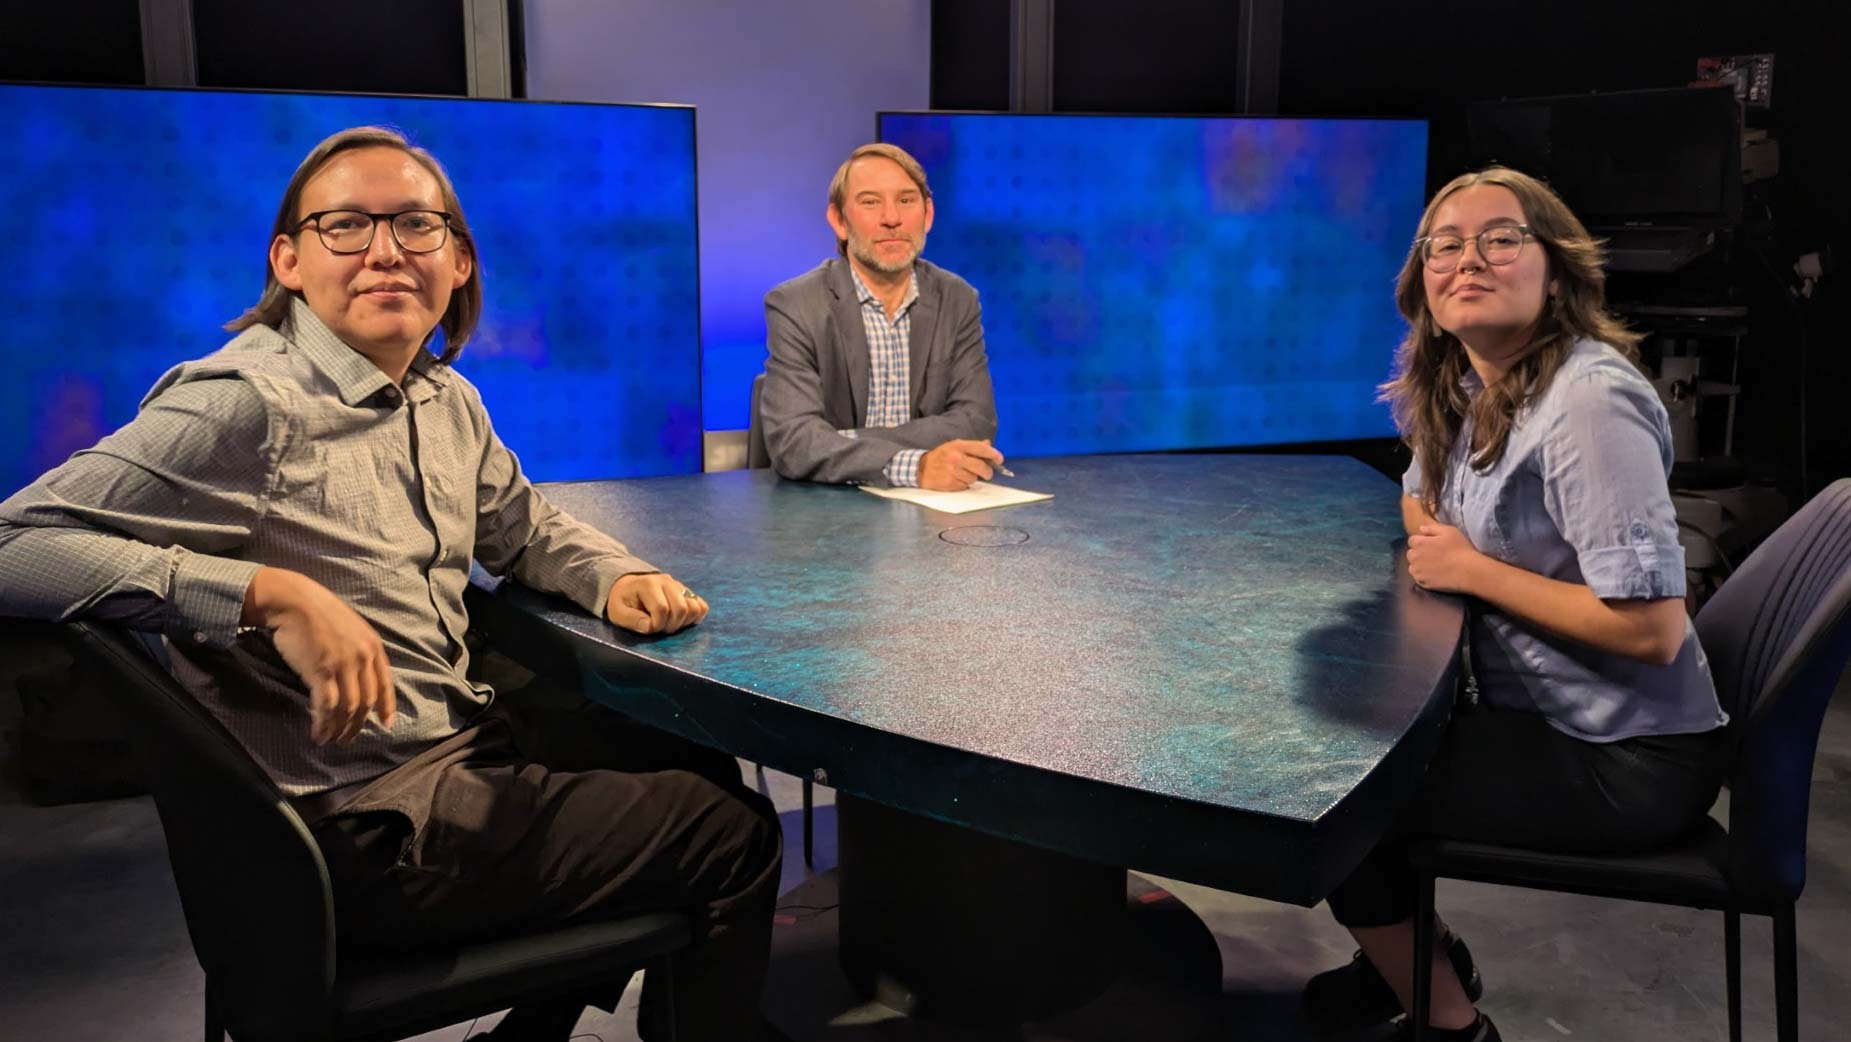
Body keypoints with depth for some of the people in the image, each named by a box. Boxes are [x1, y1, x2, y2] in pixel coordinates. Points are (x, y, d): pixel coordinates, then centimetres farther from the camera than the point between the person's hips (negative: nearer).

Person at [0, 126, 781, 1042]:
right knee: (732, 840, -3)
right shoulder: (244, 404, -19)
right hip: (359, 821, -9)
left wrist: (615, 578, -1)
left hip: (460, 743, 9)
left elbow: (527, 529, 21)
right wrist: (271, 593, -34)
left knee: (704, 767, 25)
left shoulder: (447, 400, 6)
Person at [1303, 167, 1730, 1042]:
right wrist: (1437, 542, -1)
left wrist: (1476, 572, -18)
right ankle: (1415, 959, 33)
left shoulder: (1588, 401, -24)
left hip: (1627, 762, -9)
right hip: (1542, 715, 9)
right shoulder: (1465, 390, 4)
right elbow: (1423, 505, 24)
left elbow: (1651, 629, -29)